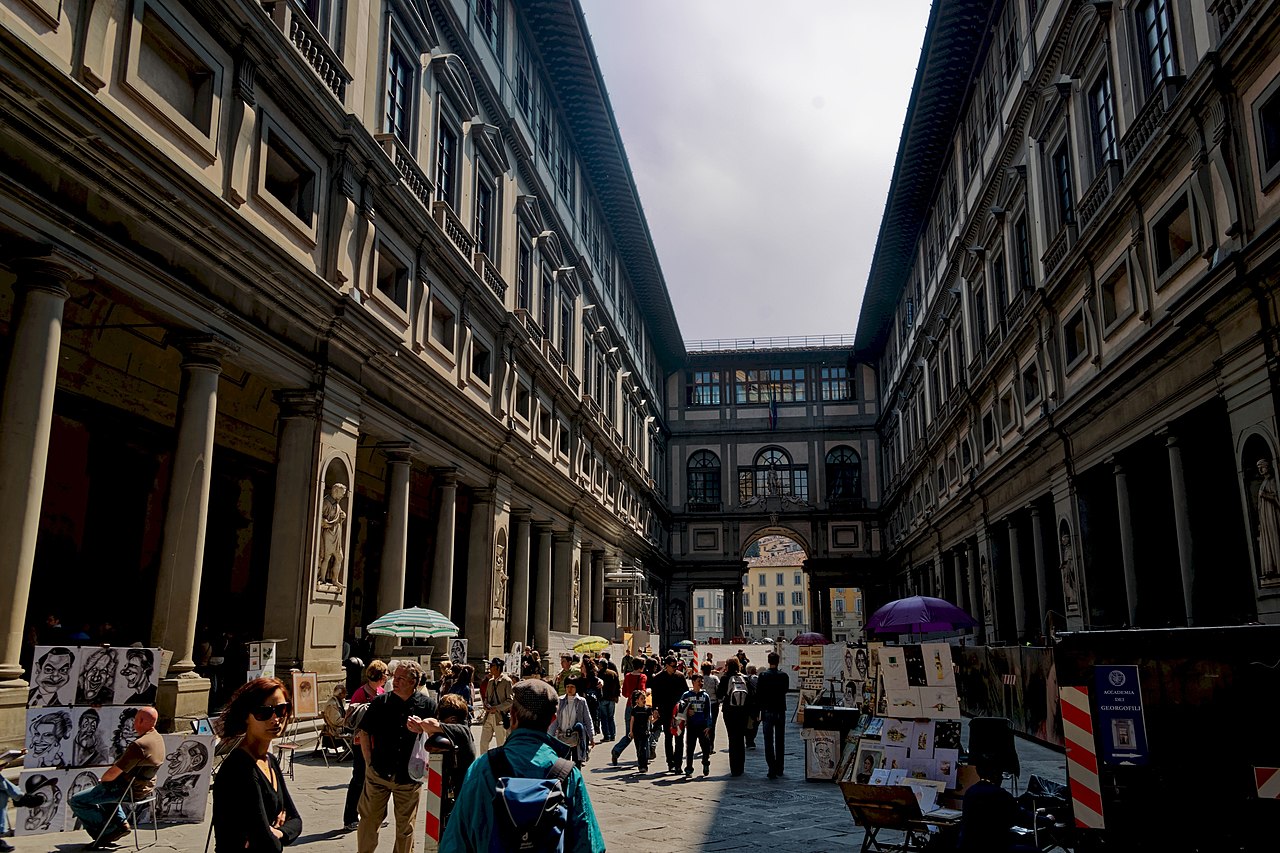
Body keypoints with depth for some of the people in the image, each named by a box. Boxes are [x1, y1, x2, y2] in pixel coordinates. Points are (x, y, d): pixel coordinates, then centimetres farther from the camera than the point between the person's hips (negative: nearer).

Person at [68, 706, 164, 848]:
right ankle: (121, 823, 23)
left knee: (75, 801, -2)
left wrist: (102, 780, -2)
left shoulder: (139, 745, -30)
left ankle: (110, 830, 3)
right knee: (105, 788, 36)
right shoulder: (158, 739, 1)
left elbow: (112, 775, -24)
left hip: (128, 791, -9)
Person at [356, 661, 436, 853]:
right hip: (379, 772, 1)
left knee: (405, 826, 11)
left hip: (410, 776, 0)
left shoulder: (428, 705, -6)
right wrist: (369, 761, 1)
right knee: (369, 820, 6)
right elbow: (364, 732, 6)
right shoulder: (381, 702, -4)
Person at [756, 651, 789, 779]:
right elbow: (786, 690, 10)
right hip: (780, 711, 2)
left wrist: (758, 711, -2)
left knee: (768, 741, 1)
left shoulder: (763, 676, -8)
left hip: (767, 712, -2)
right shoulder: (784, 676, -4)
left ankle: (772, 769, -5)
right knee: (780, 741, 14)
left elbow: (758, 694, -7)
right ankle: (779, 768, 20)